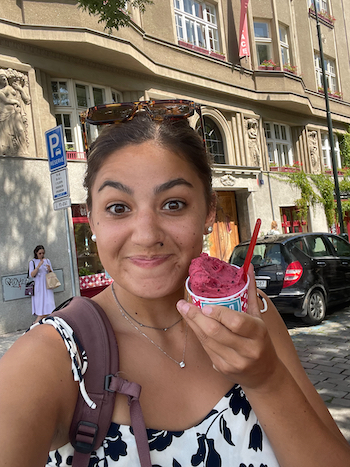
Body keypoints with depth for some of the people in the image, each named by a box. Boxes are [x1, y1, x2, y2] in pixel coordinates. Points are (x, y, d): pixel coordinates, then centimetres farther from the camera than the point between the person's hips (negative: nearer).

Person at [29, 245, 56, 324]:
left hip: (47, 286, 3)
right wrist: (38, 266, -19)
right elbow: (32, 274, -7)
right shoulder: (32, 262, 4)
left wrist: (49, 270, -10)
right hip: (38, 287, -3)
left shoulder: (47, 260, 12)